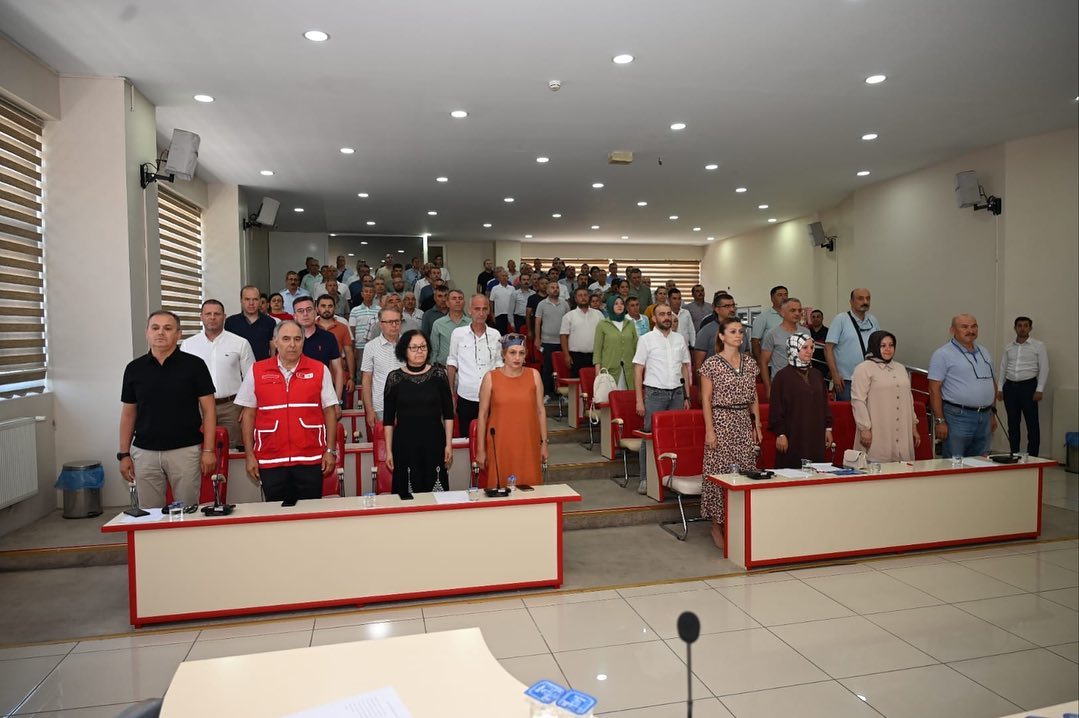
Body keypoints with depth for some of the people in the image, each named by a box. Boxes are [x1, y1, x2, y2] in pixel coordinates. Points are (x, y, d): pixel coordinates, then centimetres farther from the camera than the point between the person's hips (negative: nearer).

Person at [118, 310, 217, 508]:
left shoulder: (194, 365, -3)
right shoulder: (134, 368, 5)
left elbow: (208, 410, -3)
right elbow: (128, 414, 11)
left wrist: (208, 450, -8)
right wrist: (124, 454, 7)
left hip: (185, 451, -2)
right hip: (144, 453, 3)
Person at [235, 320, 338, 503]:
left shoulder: (319, 370, 3)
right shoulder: (257, 371, 4)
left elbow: (329, 411, 4)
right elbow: (249, 414, 7)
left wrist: (330, 450, 0)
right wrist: (250, 455, 3)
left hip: (310, 460, 0)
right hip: (270, 461, 1)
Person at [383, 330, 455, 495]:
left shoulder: (439, 374, 2)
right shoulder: (395, 377, 0)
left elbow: (448, 413, 5)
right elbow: (388, 419, 4)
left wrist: (449, 444, 1)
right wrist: (389, 450, 2)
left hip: (434, 443, 1)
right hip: (405, 444, 0)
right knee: (407, 495, 3)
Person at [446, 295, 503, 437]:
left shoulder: (495, 335, 3)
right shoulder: (458, 333, -1)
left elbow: (499, 364, 10)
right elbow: (452, 364, 4)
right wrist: (451, 393, 1)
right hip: (466, 397, -1)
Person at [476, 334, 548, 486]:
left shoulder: (534, 375, 3)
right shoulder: (490, 378, -1)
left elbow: (540, 411, 7)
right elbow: (482, 414, 1)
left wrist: (544, 443, 6)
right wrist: (480, 449, 0)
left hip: (528, 444, 1)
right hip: (500, 445, -1)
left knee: (530, 488, 3)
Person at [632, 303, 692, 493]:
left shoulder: (680, 339, 11)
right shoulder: (646, 339, -1)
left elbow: (685, 367, 15)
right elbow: (638, 370, -3)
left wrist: (687, 397, 11)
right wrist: (639, 400, -9)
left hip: (677, 393, 4)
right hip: (655, 393, -3)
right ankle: (645, 479, 5)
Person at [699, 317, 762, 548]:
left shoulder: (750, 362, 10)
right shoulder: (712, 363, -5)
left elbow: (754, 397, 15)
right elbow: (706, 399, -6)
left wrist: (757, 425, 11)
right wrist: (710, 430, -11)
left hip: (745, 423, 5)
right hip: (721, 421, -5)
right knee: (720, 472, -2)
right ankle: (717, 525, 10)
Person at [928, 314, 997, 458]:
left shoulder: (984, 352, 15)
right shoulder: (943, 354, -7)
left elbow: (993, 383, 22)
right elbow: (934, 389, -12)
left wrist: (993, 414, 17)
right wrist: (940, 421, -16)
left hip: (985, 418, 7)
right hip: (958, 418, -7)